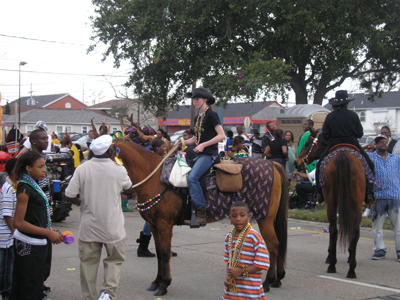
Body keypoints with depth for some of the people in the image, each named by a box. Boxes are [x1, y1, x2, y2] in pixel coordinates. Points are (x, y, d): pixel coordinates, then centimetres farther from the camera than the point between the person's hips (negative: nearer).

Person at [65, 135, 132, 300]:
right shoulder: (118, 170, -10)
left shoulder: (82, 169, -9)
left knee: (88, 261, 13)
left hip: (88, 225, 1)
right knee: (114, 259, 13)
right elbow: (128, 188, 10)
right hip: (112, 225, -1)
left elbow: (70, 195, -10)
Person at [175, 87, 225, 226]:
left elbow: (221, 135, -13)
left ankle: (201, 214, -25)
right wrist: (183, 142, 9)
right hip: (199, 154, 9)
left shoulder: (211, 115, -7)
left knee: (192, 177, -26)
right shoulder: (198, 117, 19)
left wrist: (204, 145, -19)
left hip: (209, 154, -9)